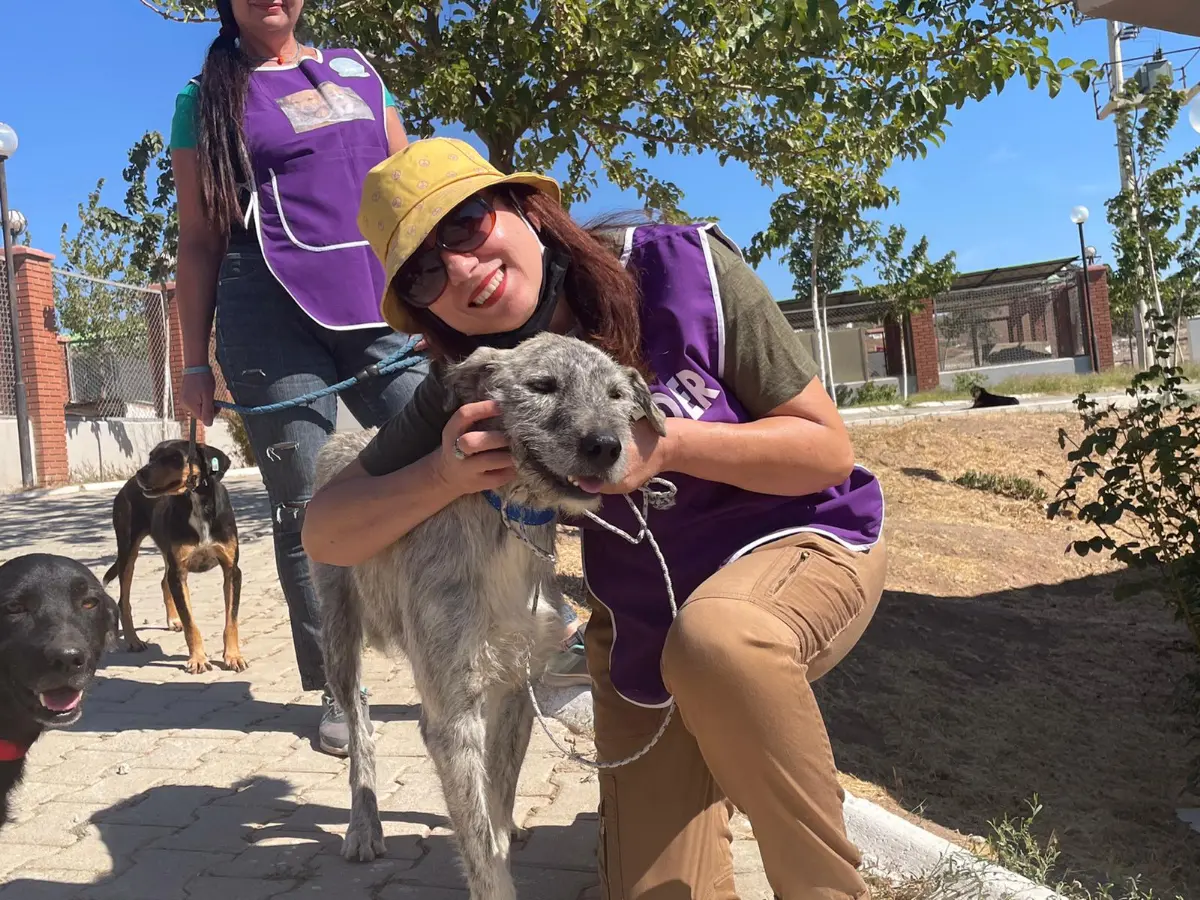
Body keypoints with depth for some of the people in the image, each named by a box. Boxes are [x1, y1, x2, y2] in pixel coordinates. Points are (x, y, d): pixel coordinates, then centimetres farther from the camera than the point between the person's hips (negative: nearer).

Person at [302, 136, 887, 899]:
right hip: (644, 615, 3)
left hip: (801, 539, -2)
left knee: (715, 642, -38)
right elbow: (324, 534, -9)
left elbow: (829, 450, -16)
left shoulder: (683, 268, -20)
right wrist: (445, 475, -29)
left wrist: (665, 443, -30)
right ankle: (719, 766, 29)